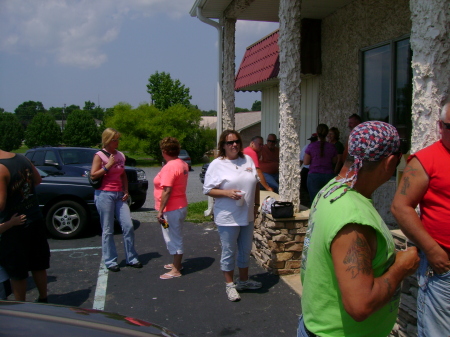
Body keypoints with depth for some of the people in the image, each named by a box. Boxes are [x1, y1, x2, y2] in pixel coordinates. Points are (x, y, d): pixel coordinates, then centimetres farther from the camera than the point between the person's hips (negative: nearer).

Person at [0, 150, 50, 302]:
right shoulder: (22, 158, -1)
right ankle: (43, 299, 33)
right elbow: (38, 180, 15)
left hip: (14, 227, -7)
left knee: (17, 272, 9)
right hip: (36, 220, 7)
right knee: (38, 265, 19)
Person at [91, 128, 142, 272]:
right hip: (104, 195, -5)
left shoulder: (120, 155, 13)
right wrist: (108, 166, -15)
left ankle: (131, 258, 13)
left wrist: (126, 191, 9)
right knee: (108, 230, -1)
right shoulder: (99, 156, -4)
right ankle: (110, 261, 9)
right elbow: (93, 176, -9)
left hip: (119, 195, 5)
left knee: (128, 226, 1)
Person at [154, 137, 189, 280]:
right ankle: (177, 263, 35)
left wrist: (160, 211, -25)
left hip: (171, 209, -10)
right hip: (181, 205, 10)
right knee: (176, 237, 21)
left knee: (173, 238, 0)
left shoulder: (169, 167, -22)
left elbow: (167, 190, -27)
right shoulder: (183, 164, 8)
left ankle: (176, 270, 9)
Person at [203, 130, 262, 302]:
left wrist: (256, 204, 12)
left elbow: (255, 184, 13)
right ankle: (229, 284, 24)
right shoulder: (217, 165, -10)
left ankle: (243, 280, 37)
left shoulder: (248, 160, 5)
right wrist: (227, 193, -23)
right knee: (229, 253, 7)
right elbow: (208, 190, -10)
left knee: (245, 251, 19)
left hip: (247, 216, 5)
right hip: (228, 218, -5)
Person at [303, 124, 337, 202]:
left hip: (314, 176, -2)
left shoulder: (311, 146, -6)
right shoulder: (332, 147, 0)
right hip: (329, 176, 2)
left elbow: (306, 162, -2)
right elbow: (335, 161, 12)